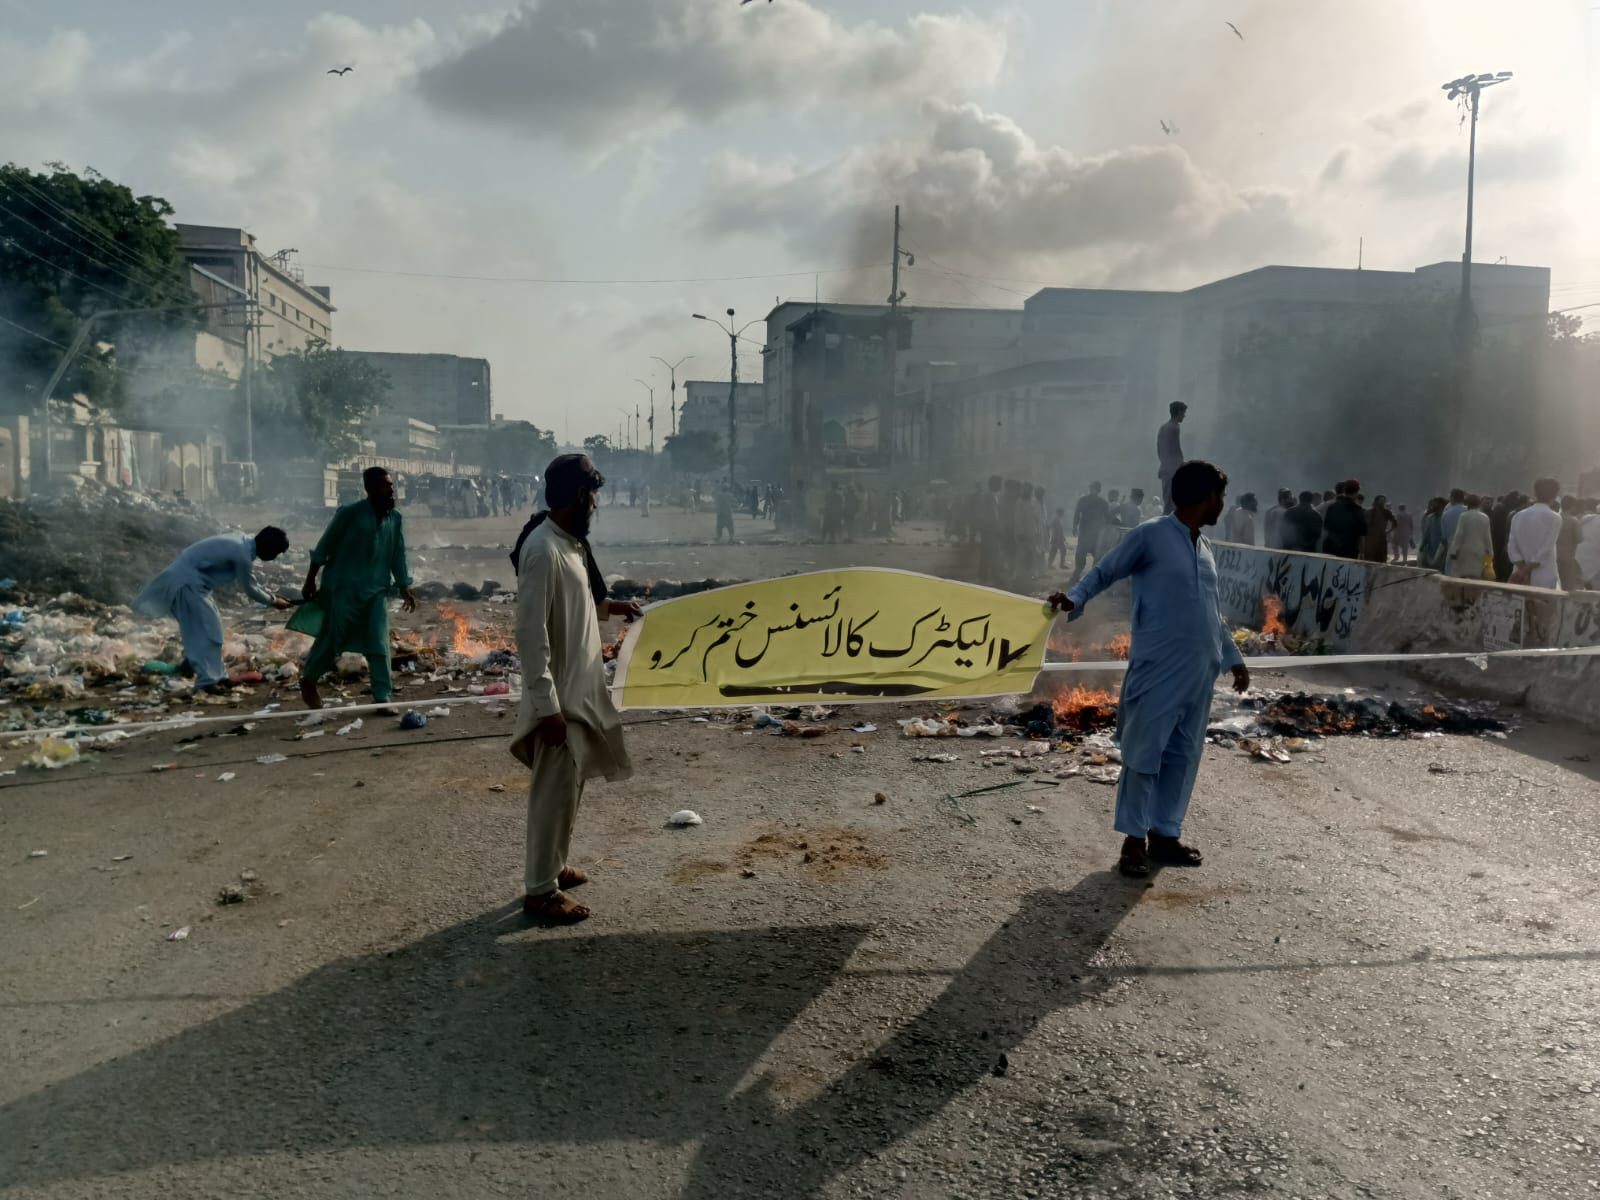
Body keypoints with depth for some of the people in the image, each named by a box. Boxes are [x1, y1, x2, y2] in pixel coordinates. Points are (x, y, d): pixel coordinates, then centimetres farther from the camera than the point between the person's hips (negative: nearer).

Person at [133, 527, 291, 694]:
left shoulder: (243, 542, 4)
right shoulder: (242, 554, -25)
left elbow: (250, 582, 17)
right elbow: (249, 588, -12)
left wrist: (271, 595, 16)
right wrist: (273, 601, 1)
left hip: (191, 579, 10)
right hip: (187, 582, -10)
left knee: (210, 627, 14)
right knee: (206, 630, -7)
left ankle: (214, 676, 21)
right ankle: (208, 681, -2)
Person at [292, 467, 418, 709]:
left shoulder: (395, 519, 3)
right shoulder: (350, 514, -11)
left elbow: (398, 556, 9)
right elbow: (324, 547, -4)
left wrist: (405, 587, 2)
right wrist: (310, 580, -1)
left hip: (377, 589, 4)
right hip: (344, 587, -4)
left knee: (379, 644, -4)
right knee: (332, 639, 4)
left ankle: (382, 697, -1)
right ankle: (308, 681, 29)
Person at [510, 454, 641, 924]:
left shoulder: (572, 543, 7)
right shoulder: (543, 550, -23)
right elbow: (531, 633, -25)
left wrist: (609, 607, 18)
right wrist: (546, 705, -26)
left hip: (579, 690, 10)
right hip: (558, 696, -10)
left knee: (570, 786, 20)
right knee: (555, 790, -1)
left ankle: (554, 865, 34)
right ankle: (540, 889, 11)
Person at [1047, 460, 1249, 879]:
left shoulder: (1205, 548, 16)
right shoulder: (1150, 536, -6)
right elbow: (1104, 572, -4)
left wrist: (1233, 657, 28)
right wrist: (1074, 598, -22)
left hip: (1199, 670, 7)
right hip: (1159, 668, -7)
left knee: (1183, 754, 10)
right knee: (1145, 752, -3)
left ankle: (1164, 835, 20)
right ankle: (1134, 839, 7)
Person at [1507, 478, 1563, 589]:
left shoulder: (1518, 516, 8)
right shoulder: (1554, 517, -6)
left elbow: (1512, 546, 2)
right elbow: (1545, 551, -12)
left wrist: (1523, 569, -4)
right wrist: (1526, 570, -8)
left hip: (1520, 575, 5)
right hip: (1543, 579, -5)